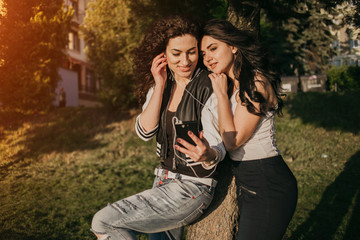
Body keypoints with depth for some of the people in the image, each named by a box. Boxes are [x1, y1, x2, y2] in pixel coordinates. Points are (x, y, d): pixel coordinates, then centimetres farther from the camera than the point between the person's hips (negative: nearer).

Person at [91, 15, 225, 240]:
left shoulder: (209, 88, -14)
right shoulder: (160, 85, 5)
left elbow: (218, 149, -16)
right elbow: (145, 132, -6)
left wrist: (207, 155, -39)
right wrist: (160, 86, -12)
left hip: (191, 189, -7)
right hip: (164, 181, 7)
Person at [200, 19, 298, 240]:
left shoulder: (256, 83, -17)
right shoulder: (231, 84, 10)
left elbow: (233, 141, -18)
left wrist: (221, 94, -14)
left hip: (267, 185, -9)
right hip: (247, 183, 9)